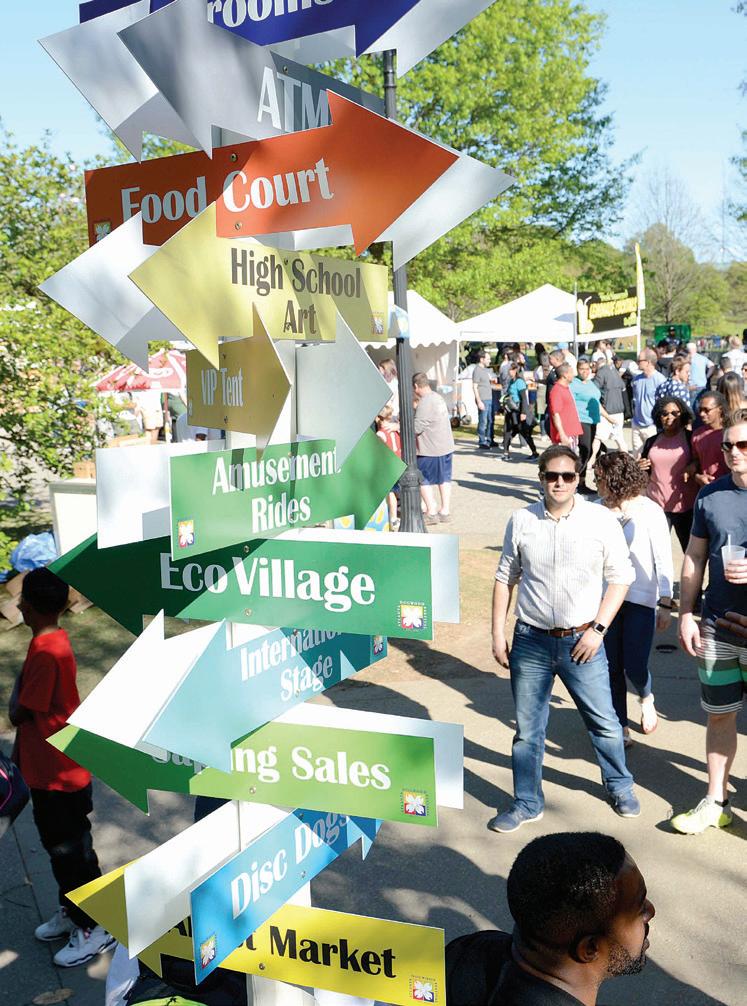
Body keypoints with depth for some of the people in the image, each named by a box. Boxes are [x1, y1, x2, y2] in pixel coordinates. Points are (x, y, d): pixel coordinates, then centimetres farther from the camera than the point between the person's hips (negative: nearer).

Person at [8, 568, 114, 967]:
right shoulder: (49, 642, 3)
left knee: (71, 849, 6)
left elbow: (19, 712, -20)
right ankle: (71, 911, 40)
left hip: (60, 774, -9)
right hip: (46, 769, 9)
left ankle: (95, 928, 22)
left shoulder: (47, 653, -27)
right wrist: (21, 750, 14)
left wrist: (18, 681, -5)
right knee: (57, 844, 22)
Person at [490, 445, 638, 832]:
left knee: (604, 722, 11)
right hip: (530, 642, 1)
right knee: (527, 729, 11)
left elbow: (620, 577, -1)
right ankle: (526, 803, 29)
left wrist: (598, 629, -8)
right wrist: (498, 634, 5)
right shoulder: (521, 521, -1)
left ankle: (619, 785, 39)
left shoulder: (601, 521, -6)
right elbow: (505, 578, 7)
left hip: (582, 642, -1)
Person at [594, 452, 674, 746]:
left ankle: (647, 699, 31)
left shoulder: (649, 512, -10)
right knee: (611, 667, 6)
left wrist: (666, 604, -9)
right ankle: (621, 727, 23)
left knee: (634, 667, -4)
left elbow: (664, 562, -7)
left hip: (641, 600, -4)